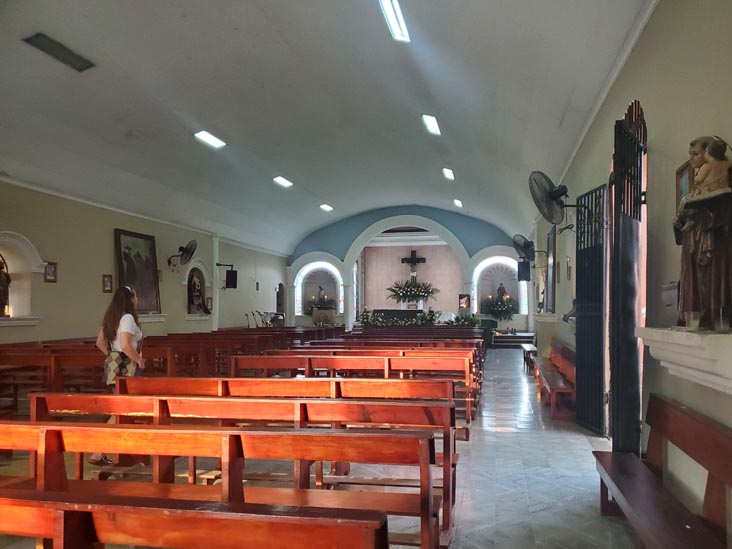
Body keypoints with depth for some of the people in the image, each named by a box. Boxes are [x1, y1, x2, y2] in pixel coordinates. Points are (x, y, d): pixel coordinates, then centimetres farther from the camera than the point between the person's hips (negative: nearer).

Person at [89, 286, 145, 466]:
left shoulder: (111, 317, 13)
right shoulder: (128, 317, -14)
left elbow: (100, 342, 17)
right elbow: (125, 345, -24)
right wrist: (139, 360, -13)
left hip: (112, 365, 9)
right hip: (124, 368, -9)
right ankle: (98, 454, 0)